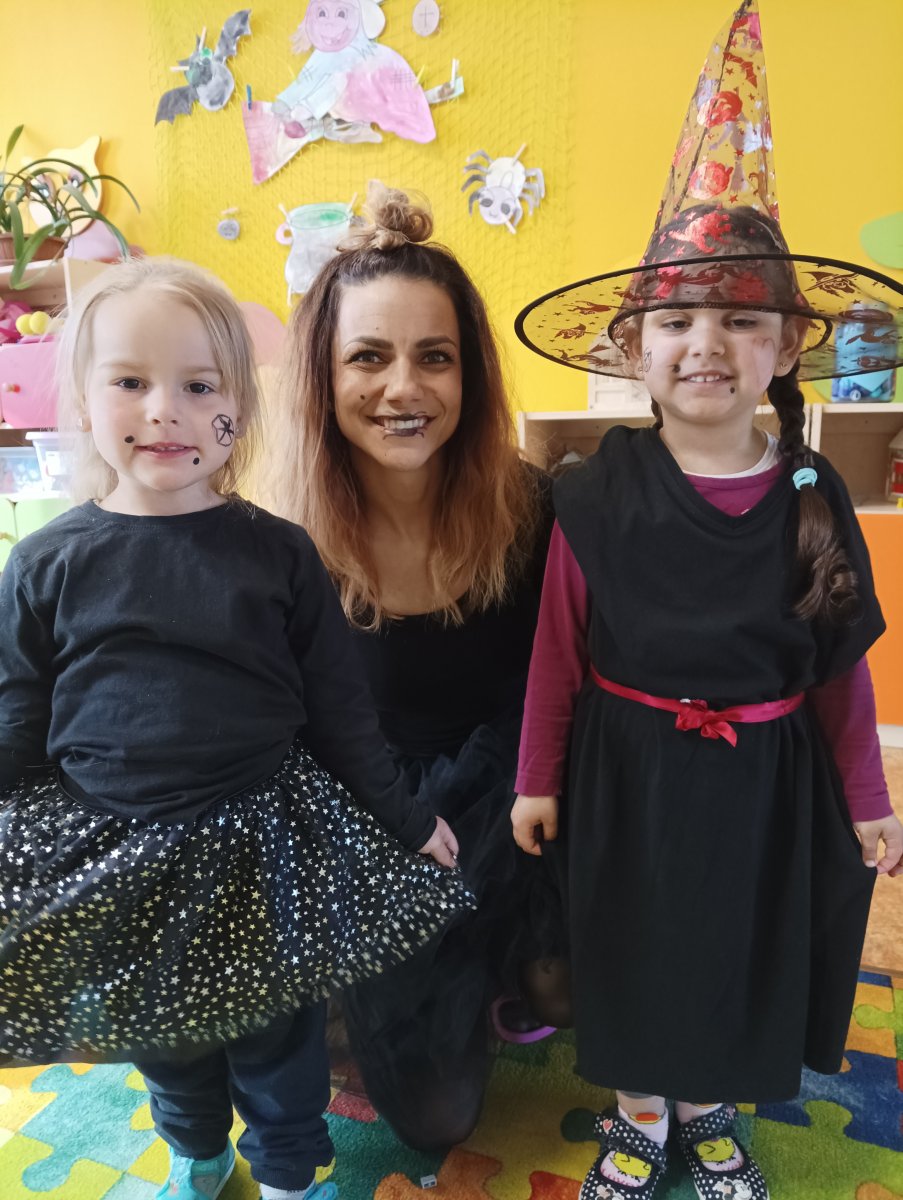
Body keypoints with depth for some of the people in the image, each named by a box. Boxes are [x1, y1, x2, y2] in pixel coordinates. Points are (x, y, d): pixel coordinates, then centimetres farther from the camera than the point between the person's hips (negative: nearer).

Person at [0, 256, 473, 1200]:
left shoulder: (277, 551, -7)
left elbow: (337, 705, -1)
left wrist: (407, 821, 3)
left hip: (262, 846, -1)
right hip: (111, 857, 2)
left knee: (275, 1035, 18)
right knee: (163, 1038, 24)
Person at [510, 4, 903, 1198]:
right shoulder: (597, 493, -13)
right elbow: (559, 650, -7)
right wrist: (538, 780, -1)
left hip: (764, 776, 2)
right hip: (631, 769, -1)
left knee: (743, 947, 21)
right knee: (637, 945, 18)